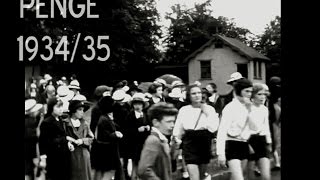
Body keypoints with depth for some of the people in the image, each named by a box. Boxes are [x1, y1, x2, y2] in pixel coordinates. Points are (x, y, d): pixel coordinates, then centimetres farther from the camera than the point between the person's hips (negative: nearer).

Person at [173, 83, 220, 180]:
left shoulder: (209, 109, 1)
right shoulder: (183, 110, 2)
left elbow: (213, 128, -11)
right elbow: (178, 131, 9)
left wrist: (207, 113, -13)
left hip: (205, 143, 2)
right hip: (190, 144, -1)